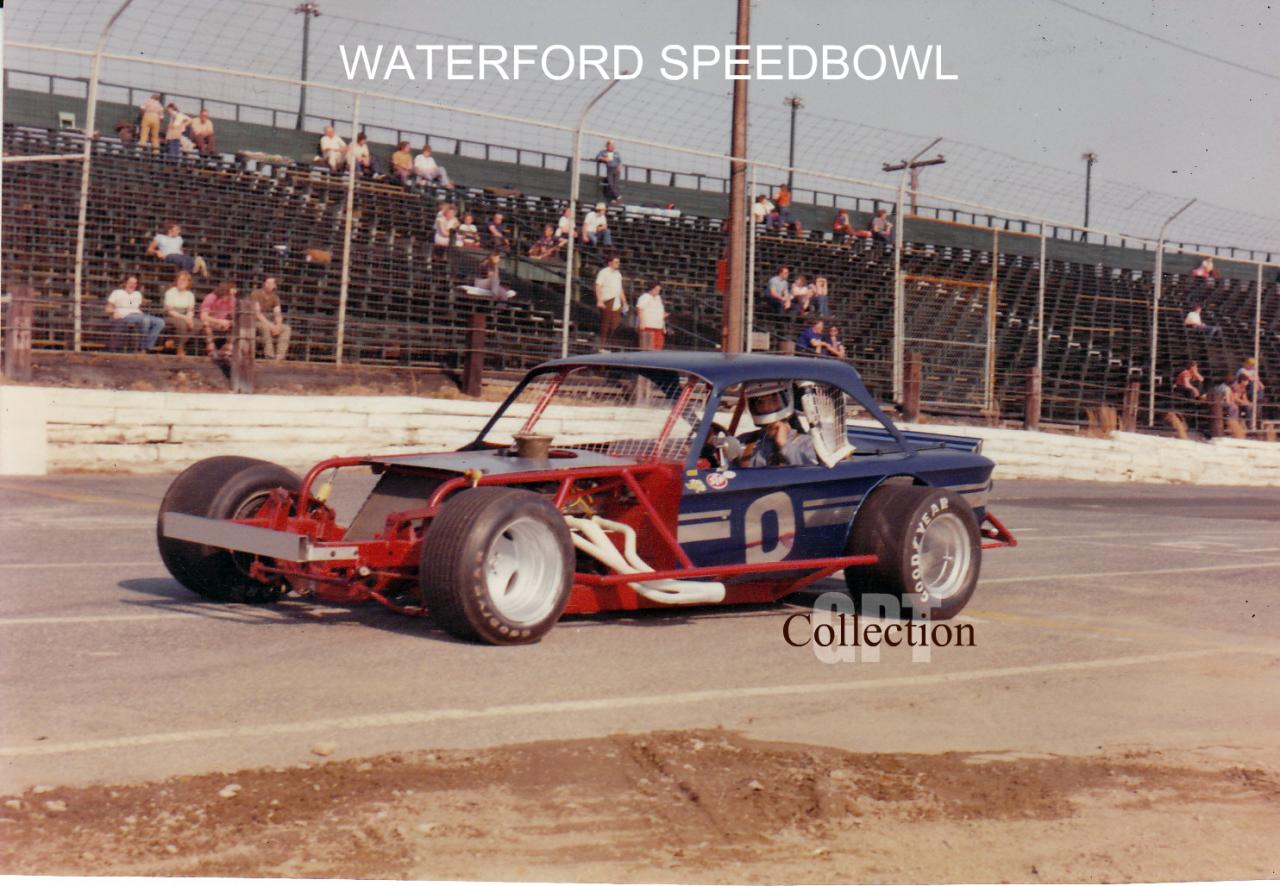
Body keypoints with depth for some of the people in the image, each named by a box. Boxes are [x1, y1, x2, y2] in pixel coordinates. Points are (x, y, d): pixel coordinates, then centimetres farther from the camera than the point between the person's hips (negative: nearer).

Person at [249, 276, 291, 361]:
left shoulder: (275, 297, 5)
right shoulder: (256, 294, -13)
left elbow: (278, 314, -1)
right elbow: (257, 313, -20)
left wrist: (278, 326, -22)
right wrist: (270, 325, -28)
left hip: (268, 323, 6)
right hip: (254, 321, -6)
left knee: (286, 329, -14)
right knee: (265, 326, -38)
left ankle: (280, 356, -28)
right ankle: (270, 356, -36)